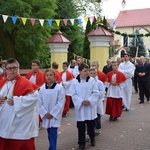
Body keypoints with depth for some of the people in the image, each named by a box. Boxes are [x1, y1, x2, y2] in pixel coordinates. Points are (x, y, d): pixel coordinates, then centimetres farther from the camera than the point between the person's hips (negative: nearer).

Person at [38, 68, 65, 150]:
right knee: (50, 133, 13)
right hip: (46, 115, 3)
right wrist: (45, 113, -8)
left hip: (55, 115, -3)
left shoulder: (59, 88, -10)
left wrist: (52, 113, -12)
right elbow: (40, 102, 2)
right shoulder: (42, 88, -2)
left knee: (53, 133, -8)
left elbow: (61, 102, -11)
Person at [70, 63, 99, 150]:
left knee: (91, 125, 13)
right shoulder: (75, 81, -5)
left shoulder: (92, 80, -3)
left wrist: (89, 100, -17)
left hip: (90, 107, 1)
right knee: (81, 127, 5)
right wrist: (81, 101, -18)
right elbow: (73, 94, -6)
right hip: (80, 107, -1)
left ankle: (92, 138, 40)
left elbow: (96, 93, -4)